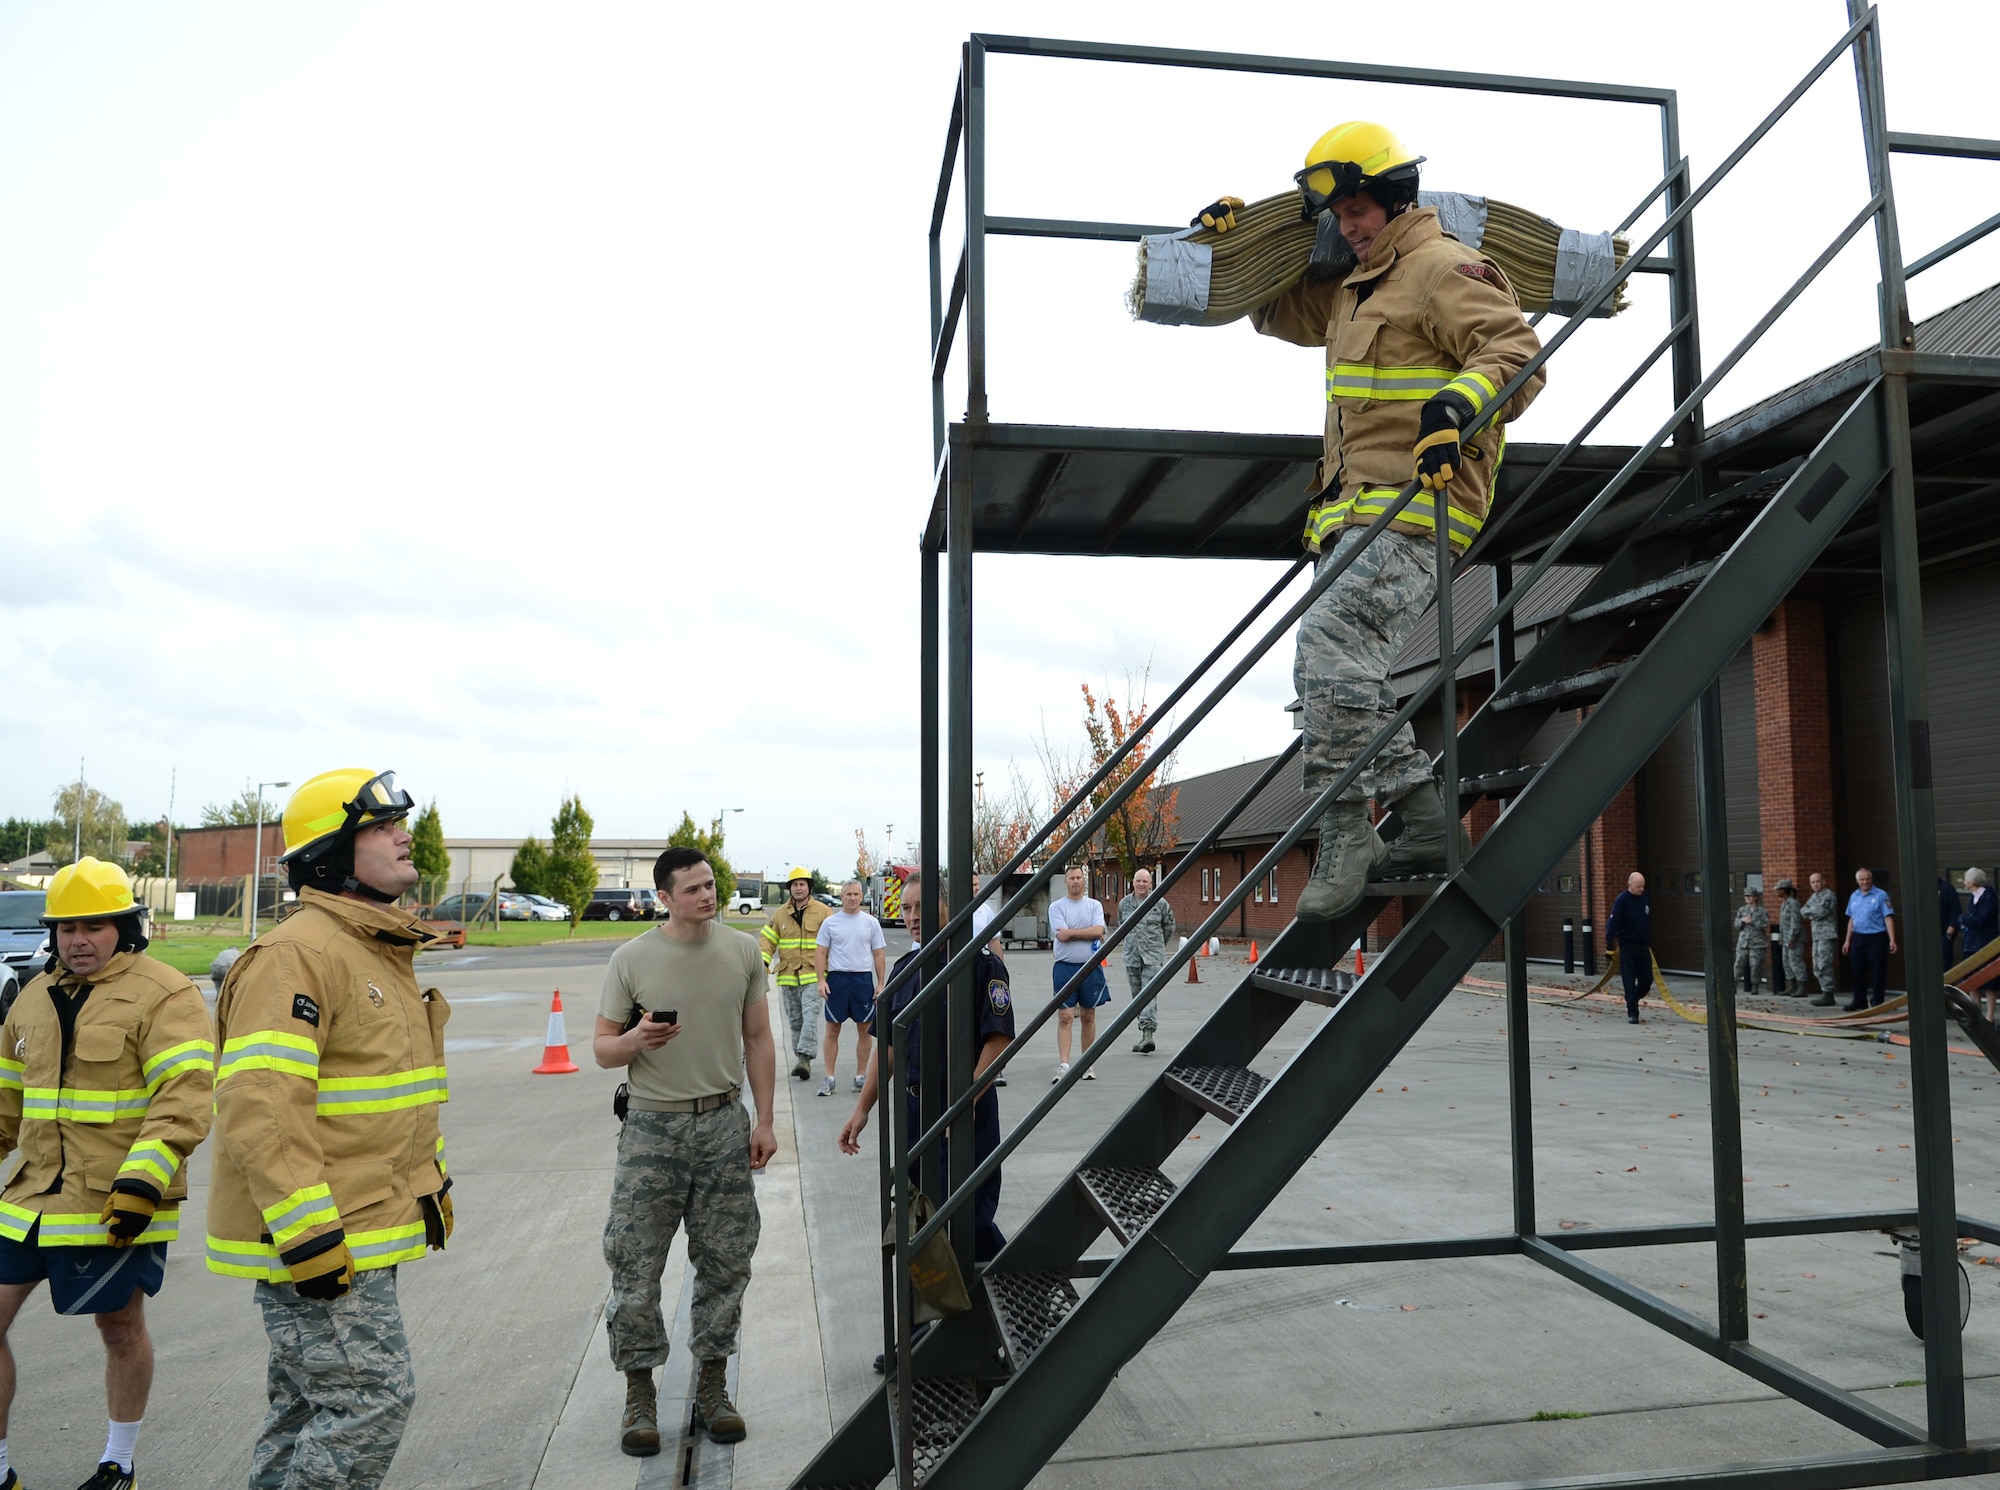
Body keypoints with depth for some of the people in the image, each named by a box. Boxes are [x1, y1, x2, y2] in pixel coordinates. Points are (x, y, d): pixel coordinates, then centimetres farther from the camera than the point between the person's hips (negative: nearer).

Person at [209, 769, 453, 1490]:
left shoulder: (385, 954, 14)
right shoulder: (295, 954, -19)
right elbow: (259, 1106, -26)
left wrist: (433, 1182, 22)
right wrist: (309, 1235, -26)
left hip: (367, 1232, 10)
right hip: (315, 1238, -10)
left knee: (309, 1405, 19)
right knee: (374, 1396, -5)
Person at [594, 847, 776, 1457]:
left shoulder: (743, 950, 2)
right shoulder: (632, 959, -5)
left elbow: (758, 1040, 8)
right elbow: (602, 1049, 1)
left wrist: (763, 1121, 4)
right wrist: (636, 1040, -22)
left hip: (725, 1122, 2)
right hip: (652, 1126, -2)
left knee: (725, 1264, 9)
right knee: (636, 1265, 2)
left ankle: (712, 1387, 25)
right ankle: (640, 1395, 18)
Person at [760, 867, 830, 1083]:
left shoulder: (823, 911, 0)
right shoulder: (779, 914, 10)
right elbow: (767, 939, 8)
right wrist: (762, 962, -9)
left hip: (813, 975, -4)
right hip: (788, 976, 4)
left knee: (810, 1016, -17)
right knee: (794, 1021, 10)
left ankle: (804, 1057, -21)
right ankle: (800, 1059, 19)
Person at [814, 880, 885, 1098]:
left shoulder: (871, 922, 5)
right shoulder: (830, 922, 3)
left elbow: (879, 955, 7)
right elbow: (820, 952, 4)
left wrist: (880, 983, 1)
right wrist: (821, 979, -7)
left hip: (863, 978, 1)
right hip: (837, 978, -1)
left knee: (865, 1030, 6)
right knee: (832, 1030, 2)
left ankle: (860, 1076, 16)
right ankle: (829, 1078, 8)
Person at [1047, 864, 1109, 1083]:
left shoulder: (1094, 905, 6)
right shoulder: (1056, 907, 1)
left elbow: (1098, 930, -10)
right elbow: (1061, 935, -12)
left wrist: (1071, 933, -13)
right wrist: (1089, 934, -7)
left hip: (1091, 966, 2)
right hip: (1065, 967, -2)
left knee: (1089, 1016, 9)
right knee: (1064, 1017, -8)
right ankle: (1063, 1065, -11)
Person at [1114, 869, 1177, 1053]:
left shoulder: (1160, 903, -1)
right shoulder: (1124, 904, 6)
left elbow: (1169, 925, 13)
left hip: (1153, 957, -4)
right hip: (1132, 957, 4)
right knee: (1137, 996, 8)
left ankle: (1148, 1032, -21)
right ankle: (1145, 1033, 17)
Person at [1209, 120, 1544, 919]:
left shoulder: (1442, 268, -3)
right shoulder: (1352, 288, 26)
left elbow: (1517, 352, -13)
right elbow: (1278, 308, 42)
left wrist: (1460, 402, -32)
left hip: (1417, 506, -10)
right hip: (1359, 512, 10)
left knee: (1330, 643, -25)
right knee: (1337, 671, 7)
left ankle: (1343, 835, -22)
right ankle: (1423, 816, 11)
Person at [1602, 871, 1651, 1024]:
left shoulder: (1646, 897, 4)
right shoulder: (1621, 901, -13)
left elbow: (1649, 921, 17)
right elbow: (1612, 924, -13)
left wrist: (1649, 942, 18)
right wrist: (1610, 945, -14)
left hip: (1643, 946, 5)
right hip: (1627, 947, -5)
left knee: (1647, 979, 5)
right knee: (1630, 982, -3)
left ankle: (1632, 1001, 29)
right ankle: (1632, 1013, 2)